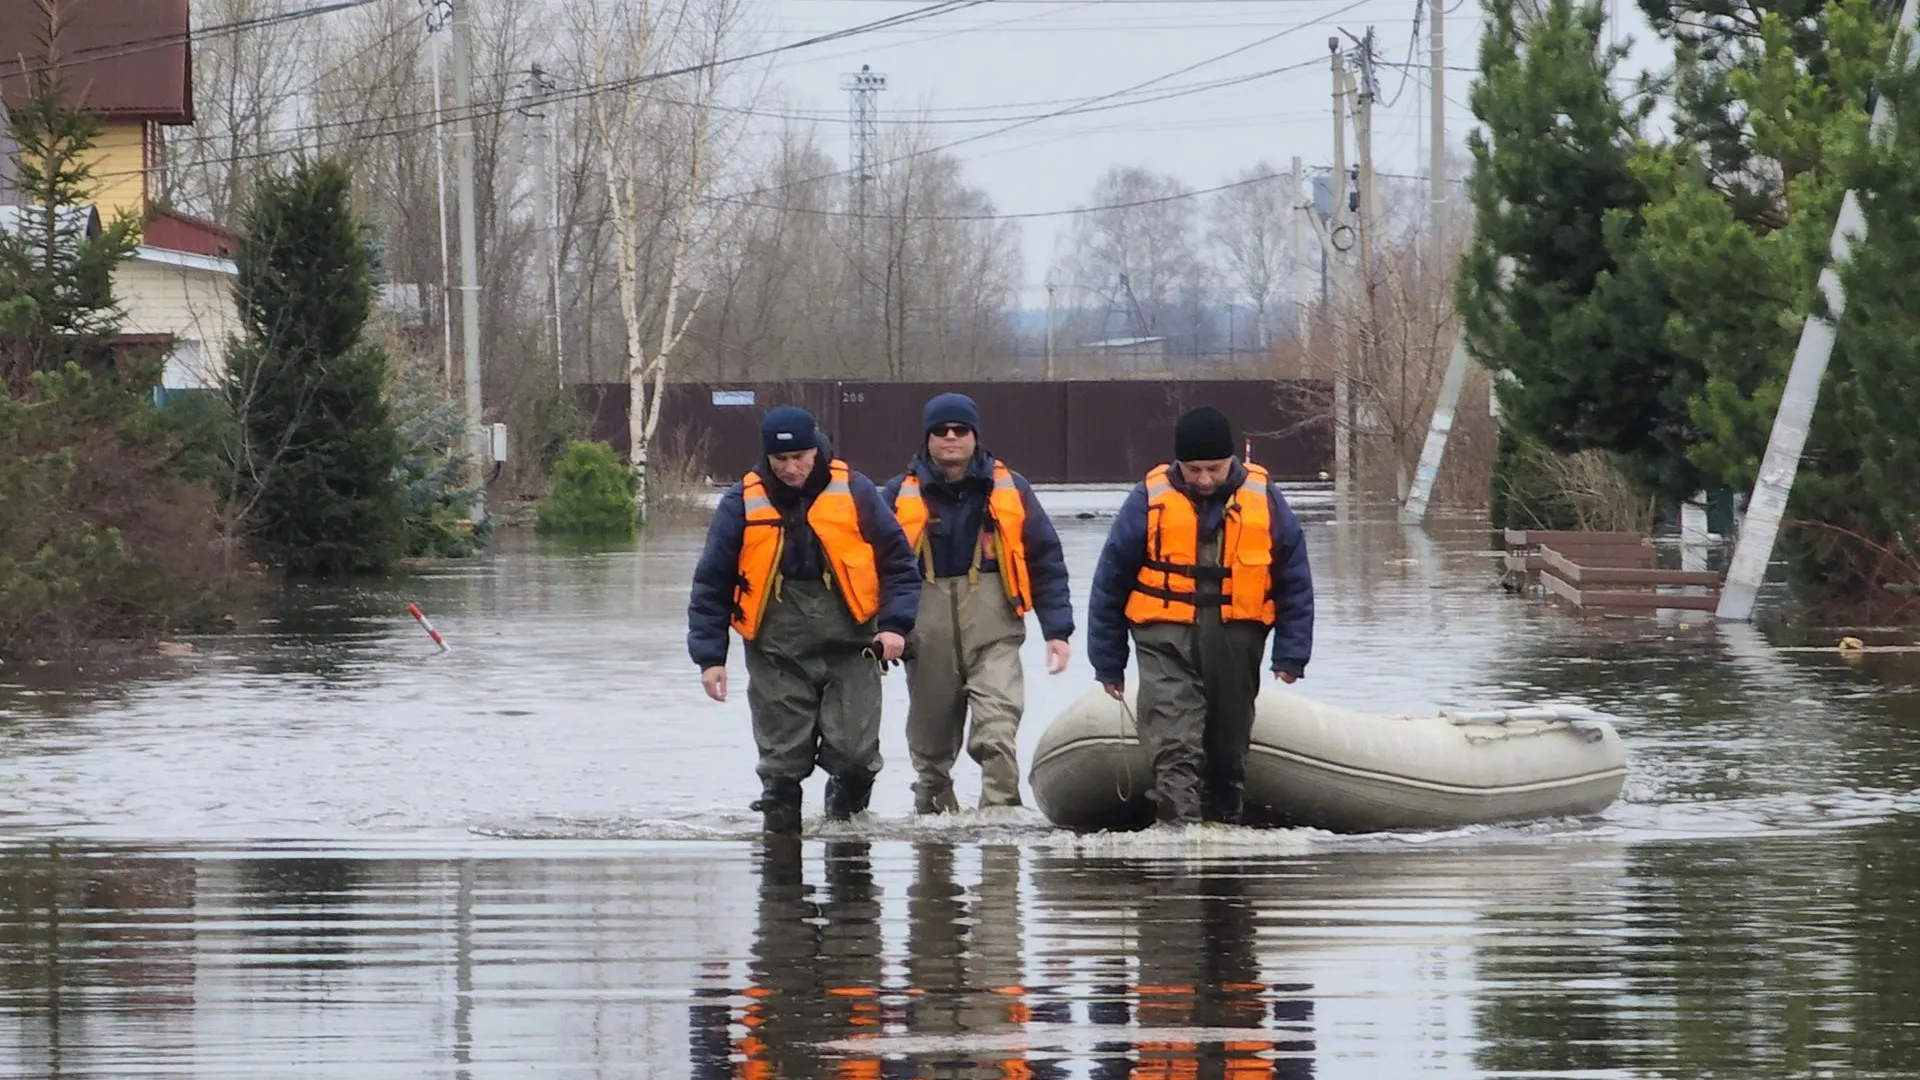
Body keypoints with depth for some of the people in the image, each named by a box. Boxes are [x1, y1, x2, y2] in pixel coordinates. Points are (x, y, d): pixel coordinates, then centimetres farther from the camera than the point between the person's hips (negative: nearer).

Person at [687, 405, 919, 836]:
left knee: (854, 752, -8)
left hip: (850, 646, 0)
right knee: (782, 759, 0)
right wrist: (710, 656, 1)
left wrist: (894, 624, -5)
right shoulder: (743, 503, 2)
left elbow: (898, 562, 8)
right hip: (778, 654, 0)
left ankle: (846, 816, 16)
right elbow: (711, 584, 7)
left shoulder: (854, 493, 2)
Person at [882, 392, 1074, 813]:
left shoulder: (1008, 490, 7)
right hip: (927, 631, 2)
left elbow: (1045, 561, 9)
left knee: (997, 727, -18)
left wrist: (1057, 630, 4)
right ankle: (932, 809, 31)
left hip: (992, 625, -2)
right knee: (931, 733, 12)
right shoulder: (902, 495, 7)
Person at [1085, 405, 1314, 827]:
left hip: (1236, 645, 2)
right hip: (1168, 640, -2)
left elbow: (1294, 582, 8)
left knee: (1229, 749, 13)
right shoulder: (1151, 500, -5)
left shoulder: (1264, 500, 0)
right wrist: (1108, 663, 5)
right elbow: (1110, 582, 3)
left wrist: (1290, 656, 3)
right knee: (1175, 747, -17)